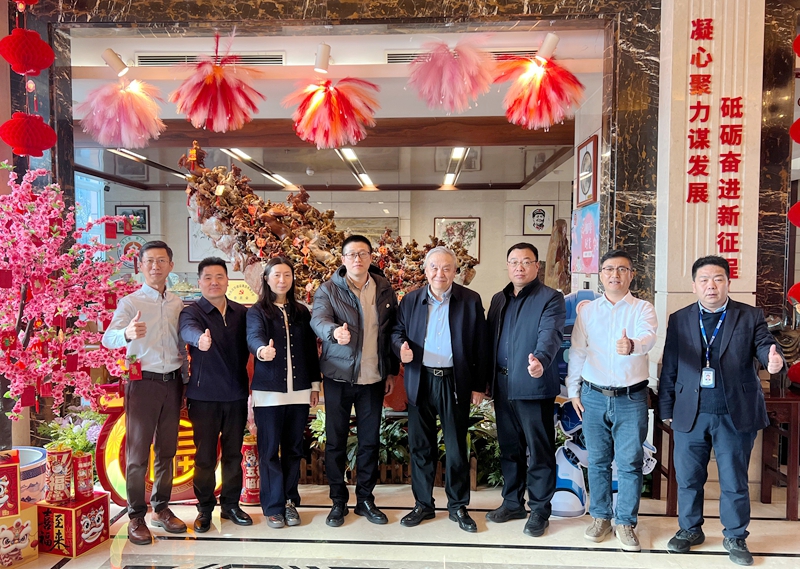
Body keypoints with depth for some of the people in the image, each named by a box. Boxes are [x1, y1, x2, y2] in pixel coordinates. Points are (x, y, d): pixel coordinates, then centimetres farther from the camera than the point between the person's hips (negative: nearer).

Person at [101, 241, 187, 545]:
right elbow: (108, 339, -20)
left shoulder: (178, 305, 9)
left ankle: (161, 509, 24)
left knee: (167, 450, 11)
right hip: (143, 381, -4)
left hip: (172, 382, 4)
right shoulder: (130, 302, -4)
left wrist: (185, 378, 8)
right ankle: (136, 517, 12)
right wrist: (127, 333, -42)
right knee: (138, 452, 1)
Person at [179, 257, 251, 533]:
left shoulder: (241, 313, 6)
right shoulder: (192, 312, -5)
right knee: (205, 455, 6)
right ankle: (205, 508, 23)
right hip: (204, 395, -3)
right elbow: (188, 330, -28)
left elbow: (247, 347, 9)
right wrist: (200, 339, -51)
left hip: (237, 394, 3)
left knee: (233, 453, 12)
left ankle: (231, 504, 27)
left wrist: (244, 381, -4)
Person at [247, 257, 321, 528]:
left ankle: (290, 501, 23)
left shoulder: (301, 312, 11)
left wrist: (315, 383, 7)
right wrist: (262, 350, -44)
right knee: (270, 450, 3)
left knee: (293, 449, 10)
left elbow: (311, 349, 12)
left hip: (299, 391, 3)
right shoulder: (257, 312, -1)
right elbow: (253, 336, -21)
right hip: (269, 391, -3)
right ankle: (273, 506, 15)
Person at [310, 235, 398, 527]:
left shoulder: (385, 289, 4)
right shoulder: (328, 290, -4)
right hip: (338, 376, -2)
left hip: (373, 378, 2)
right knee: (336, 440, 6)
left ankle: (366, 499, 26)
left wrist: (392, 371, 8)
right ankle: (338, 501, 22)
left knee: (370, 440, 10)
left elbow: (392, 330, 9)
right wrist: (334, 331, -45)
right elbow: (318, 319, -22)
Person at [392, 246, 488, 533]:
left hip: (455, 382, -2)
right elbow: (397, 332, 12)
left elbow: (480, 346, 0)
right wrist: (401, 347, -12)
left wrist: (479, 386, -2)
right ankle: (423, 504, 26)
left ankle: (458, 506, 24)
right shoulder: (411, 300, 4)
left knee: (457, 447, 8)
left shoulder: (471, 301, -1)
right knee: (420, 446, 10)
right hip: (420, 382, 2)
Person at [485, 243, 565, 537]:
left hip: (534, 387, -6)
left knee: (540, 451, 4)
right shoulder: (499, 299, 15)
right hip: (503, 386, 6)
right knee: (510, 448, 16)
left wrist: (540, 360, -41)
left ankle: (539, 510, 19)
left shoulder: (551, 298, -5)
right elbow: (491, 340, 15)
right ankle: (512, 503, 31)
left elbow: (550, 335, -21)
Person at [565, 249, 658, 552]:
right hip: (593, 396, 2)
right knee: (597, 461, 11)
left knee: (630, 463, 3)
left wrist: (632, 345, -45)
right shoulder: (587, 311, 6)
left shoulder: (643, 309, -2)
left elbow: (649, 338, -22)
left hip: (631, 398, -2)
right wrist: (573, 390, 6)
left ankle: (625, 523, 18)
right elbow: (576, 352, 9)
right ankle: (600, 517, 26)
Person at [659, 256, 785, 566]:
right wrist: (666, 409, 5)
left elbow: (764, 345, -9)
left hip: (736, 415, -1)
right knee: (687, 477, 12)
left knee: (734, 480, 11)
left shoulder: (751, 316, 2)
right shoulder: (679, 319, 5)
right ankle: (690, 529, 31)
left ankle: (735, 537, 29)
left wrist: (774, 360, -34)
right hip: (690, 414, 1)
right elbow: (669, 368, 5)